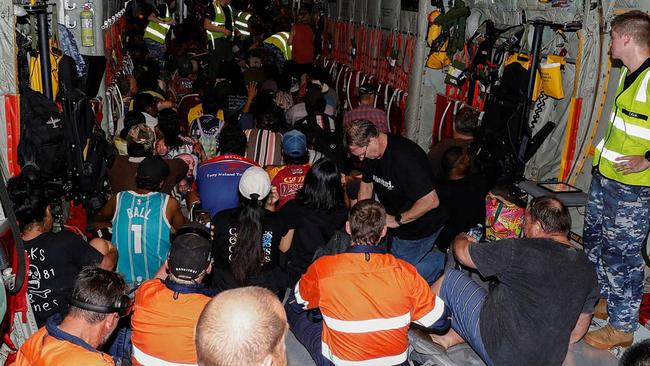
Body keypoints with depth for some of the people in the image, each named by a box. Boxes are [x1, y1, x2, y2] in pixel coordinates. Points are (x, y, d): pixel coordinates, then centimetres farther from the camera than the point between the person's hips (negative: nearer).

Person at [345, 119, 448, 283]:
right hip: (395, 219, 9)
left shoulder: (405, 158, -33)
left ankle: (444, 261, 13)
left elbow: (431, 201, -34)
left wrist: (397, 220, -25)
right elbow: (367, 184, 10)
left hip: (421, 225, -9)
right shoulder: (372, 153, -6)